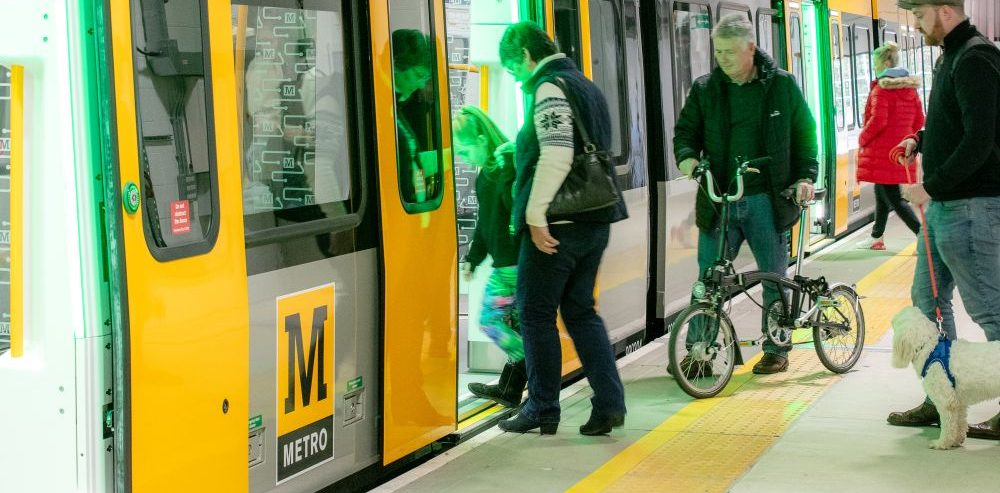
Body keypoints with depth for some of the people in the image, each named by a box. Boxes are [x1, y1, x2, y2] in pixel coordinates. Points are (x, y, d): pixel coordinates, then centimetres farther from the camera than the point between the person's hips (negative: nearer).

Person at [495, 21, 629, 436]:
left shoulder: (550, 88, -10)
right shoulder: (585, 86, 19)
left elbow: (556, 156, -23)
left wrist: (536, 215, -21)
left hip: (558, 225, -9)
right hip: (595, 221, 9)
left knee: (536, 313, 2)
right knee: (580, 311, 14)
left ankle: (542, 409, 8)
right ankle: (608, 403, 8)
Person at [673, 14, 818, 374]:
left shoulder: (782, 85, 2)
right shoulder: (705, 89, 5)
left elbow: (804, 133, 8)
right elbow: (686, 131, 11)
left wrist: (805, 176, -4)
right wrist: (687, 156, -11)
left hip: (767, 200, -1)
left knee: (774, 278, 8)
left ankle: (776, 350, 20)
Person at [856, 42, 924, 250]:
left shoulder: (881, 88, -14)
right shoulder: (910, 87, 10)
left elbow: (878, 121, -21)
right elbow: (919, 120, 11)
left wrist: (863, 139, -7)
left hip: (882, 151, -8)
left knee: (893, 199, -7)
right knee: (881, 194, 21)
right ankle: (876, 237, 30)